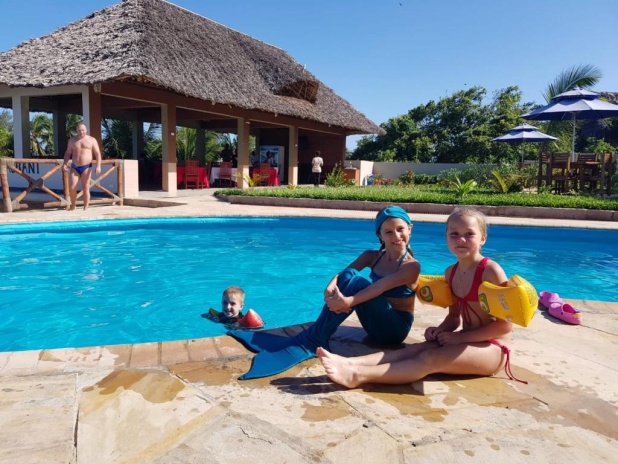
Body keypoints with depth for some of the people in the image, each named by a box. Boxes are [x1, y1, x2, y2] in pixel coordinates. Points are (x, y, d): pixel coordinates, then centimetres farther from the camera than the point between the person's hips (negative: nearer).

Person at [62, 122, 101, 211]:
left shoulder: (92, 140, 3)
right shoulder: (72, 140, 11)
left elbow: (97, 154, 0)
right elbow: (68, 153, 15)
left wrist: (98, 166, -11)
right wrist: (65, 163, 1)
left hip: (86, 167, -3)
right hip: (74, 167, 3)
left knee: (85, 188, -3)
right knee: (71, 188, -3)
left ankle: (85, 208, 3)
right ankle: (73, 205, 17)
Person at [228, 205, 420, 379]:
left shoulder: (411, 266, -12)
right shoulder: (371, 256, 4)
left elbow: (380, 287, -29)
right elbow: (341, 274, -13)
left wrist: (348, 302, -44)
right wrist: (330, 290, -36)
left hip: (395, 328, -5)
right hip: (374, 324, 5)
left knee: (355, 281, -30)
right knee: (349, 275, -24)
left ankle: (309, 342, -30)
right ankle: (312, 337, -27)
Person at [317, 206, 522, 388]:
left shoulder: (491, 271, -16)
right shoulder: (450, 273, 6)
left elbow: (505, 324, -17)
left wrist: (459, 337, -16)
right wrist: (441, 331, -9)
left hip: (492, 348, -6)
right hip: (467, 341, 7)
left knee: (430, 359, -28)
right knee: (415, 348, -18)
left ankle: (358, 376, -41)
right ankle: (351, 363, -35)